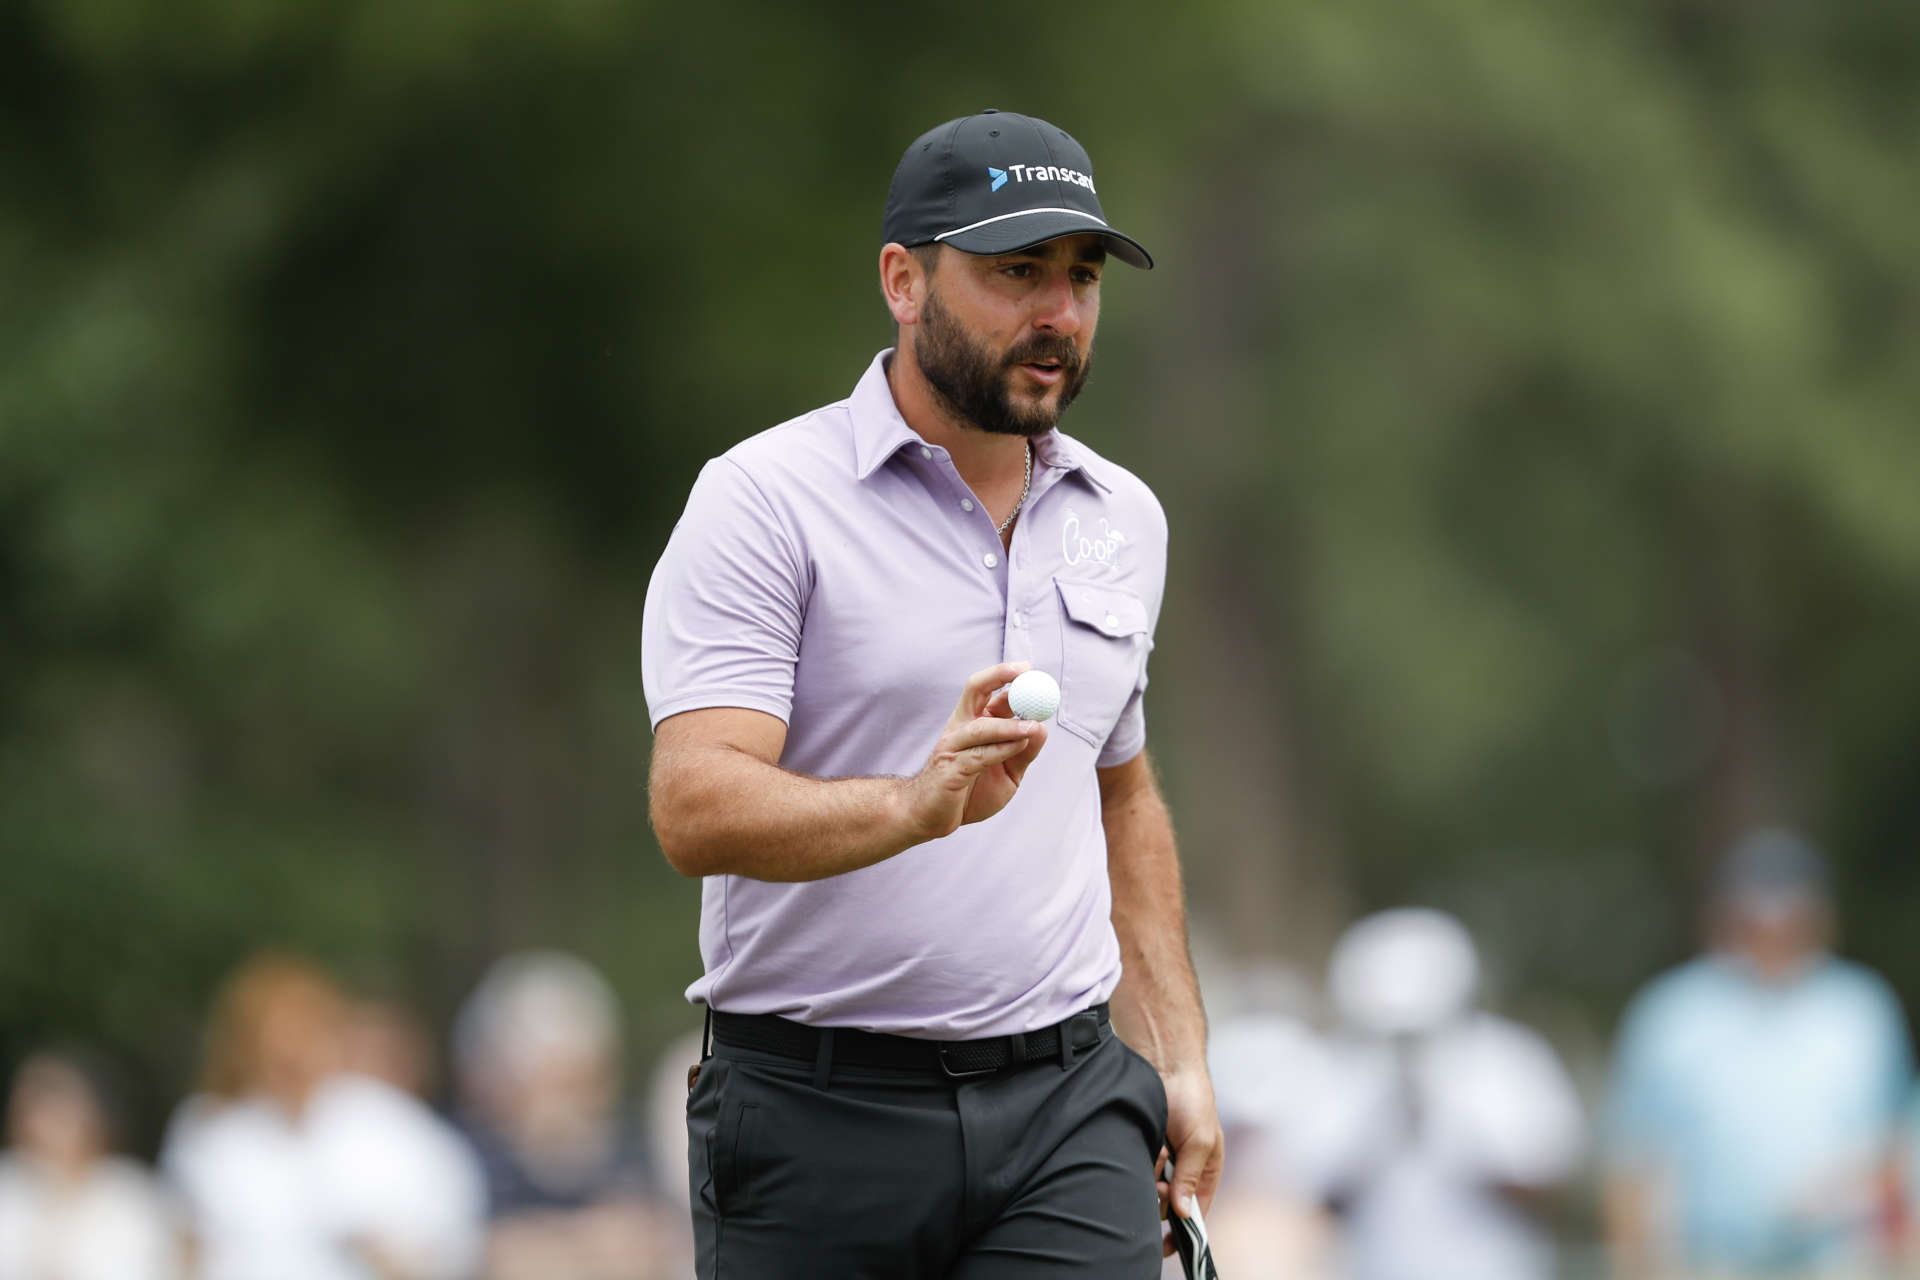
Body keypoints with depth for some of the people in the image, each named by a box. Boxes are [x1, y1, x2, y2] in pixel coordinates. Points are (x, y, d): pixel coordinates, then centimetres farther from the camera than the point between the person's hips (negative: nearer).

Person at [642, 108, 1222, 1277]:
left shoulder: (1123, 519, 14)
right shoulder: (764, 502, -7)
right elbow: (697, 808, -19)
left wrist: (1181, 1056, 19)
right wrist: (915, 807, -35)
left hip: (1067, 1111, 4)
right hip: (818, 1115, -4)